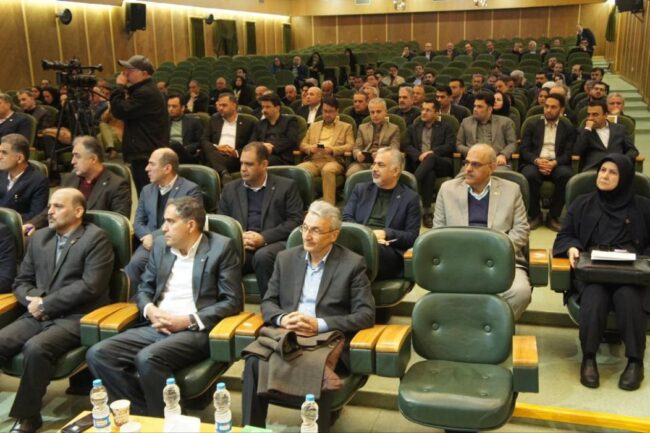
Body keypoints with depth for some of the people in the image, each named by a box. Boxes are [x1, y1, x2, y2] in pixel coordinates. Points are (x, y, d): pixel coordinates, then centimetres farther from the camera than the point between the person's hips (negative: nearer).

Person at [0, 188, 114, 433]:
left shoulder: (96, 238, -4)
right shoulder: (39, 237, 18)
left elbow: (90, 286, -14)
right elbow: (21, 281, 19)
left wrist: (45, 304, -12)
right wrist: (33, 300, -4)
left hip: (76, 318, -6)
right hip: (38, 316, 6)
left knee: (36, 348, -31)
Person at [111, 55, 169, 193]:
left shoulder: (145, 93, -16)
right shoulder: (143, 89, 19)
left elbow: (120, 111, -18)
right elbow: (128, 111, 20)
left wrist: (119, 87, -7)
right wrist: (124, 89, 10)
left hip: (146, 155, -11)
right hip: (147, 152, 11)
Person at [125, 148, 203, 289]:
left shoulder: (191, 190, -1)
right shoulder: (147, 190, 20)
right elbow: (138, 222, 18)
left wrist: (154, 237, -13)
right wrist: (146, 236, -7)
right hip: (151, 243, 5)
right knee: (133, 263, -28)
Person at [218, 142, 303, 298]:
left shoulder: (286, 186, 9)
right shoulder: (230, 189, 21)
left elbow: (295, 221, -1)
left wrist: (264, 237, -12)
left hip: (274, 243, -2)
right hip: (240, 246, 2)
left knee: (262, 256, -37)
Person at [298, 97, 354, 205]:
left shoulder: (346, 127, 19)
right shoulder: (314, 126, 28)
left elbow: (350, 146, 5)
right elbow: (302, 145, 20)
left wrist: (332, 149, -13)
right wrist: (310, 148, -4)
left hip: (333, 161, -3)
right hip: (313, 161, 3)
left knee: (328, 170, -39)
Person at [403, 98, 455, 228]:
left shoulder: (446, 127, 20)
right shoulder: (413, 128, 26)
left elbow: (450, 146, 4)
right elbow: (407, 146, 12)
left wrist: (432, 152, -13)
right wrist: (419, 155, -10)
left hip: (442, 164, -1)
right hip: (420, 162, 1)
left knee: (430, 157, -38)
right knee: (430, 174, -37)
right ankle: (427, 210, -42)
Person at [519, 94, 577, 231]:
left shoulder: (569, 129, 17)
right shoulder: (533, 126, 19)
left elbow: (569, 153, 3)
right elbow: (524, 149, 5)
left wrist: (554, 163, -18)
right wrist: (537, 160, -16)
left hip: (556, 164, 0)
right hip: (535, 163, 0)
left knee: (565, 174, -34)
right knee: (529, 174, -35)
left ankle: (554, 216, -17)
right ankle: (534, 215, -14)